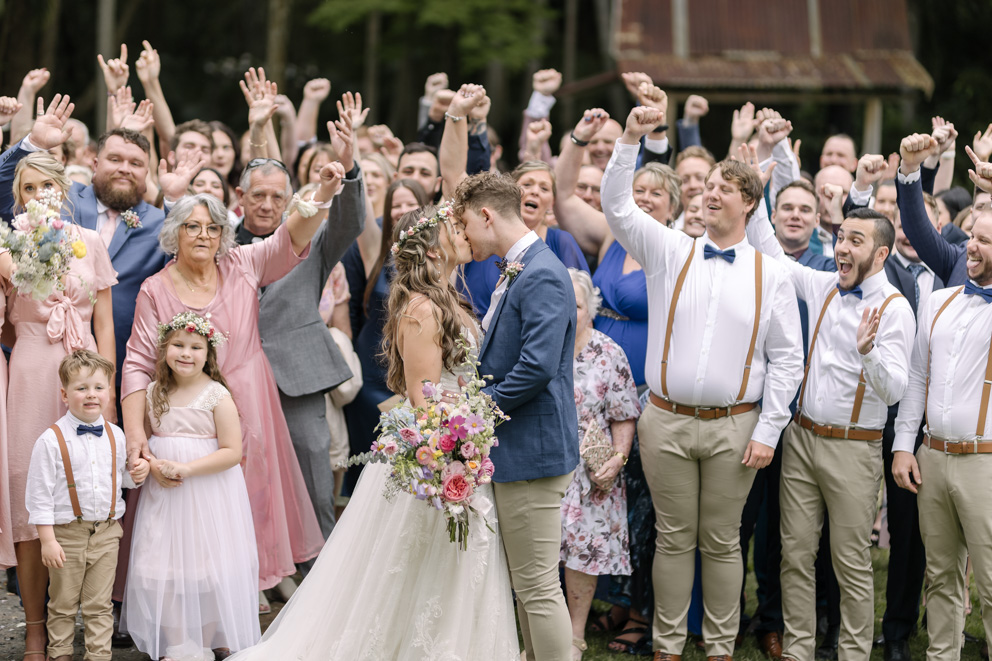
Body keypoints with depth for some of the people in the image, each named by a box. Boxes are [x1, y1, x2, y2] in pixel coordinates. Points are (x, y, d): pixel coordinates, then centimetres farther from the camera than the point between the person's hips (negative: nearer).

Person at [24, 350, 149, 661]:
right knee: (63, 604, 8)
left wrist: (136, 473, -3)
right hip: (68, 533, -3)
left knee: (99, 605, 10)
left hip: (106, 533, 3)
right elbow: (39, 493, -11)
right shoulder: (51, 440, -12)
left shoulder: (115, 435, 4)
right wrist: (48, 540, -14)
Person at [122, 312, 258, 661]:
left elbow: (232, 452, -13)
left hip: (209, 492, -4)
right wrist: (154, 466, -6)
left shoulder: (217, 396, -9)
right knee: (164, 564, 3)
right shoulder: (153, 393, 6)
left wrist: (187, 468, -19)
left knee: (209, 564, -1)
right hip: (162, 492, 4)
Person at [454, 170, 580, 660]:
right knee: (525, 582, 18)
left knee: (538, 586, -5)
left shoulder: (542, 277, -18)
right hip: (515, 451, 11)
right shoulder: (516, 273, 15)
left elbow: (536, 368, -26)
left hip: (533, 451, -11)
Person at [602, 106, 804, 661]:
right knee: (674, 538, 8)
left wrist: (768, 432, -4)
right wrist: (630, 141, -17)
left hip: (735, 428, -1)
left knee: (723, 542, 7)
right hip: (667, 423, 1)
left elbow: (787, 359, 2)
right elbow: (617, 206, -5)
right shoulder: (671, 252, 5)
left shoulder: (771, 275, 3)